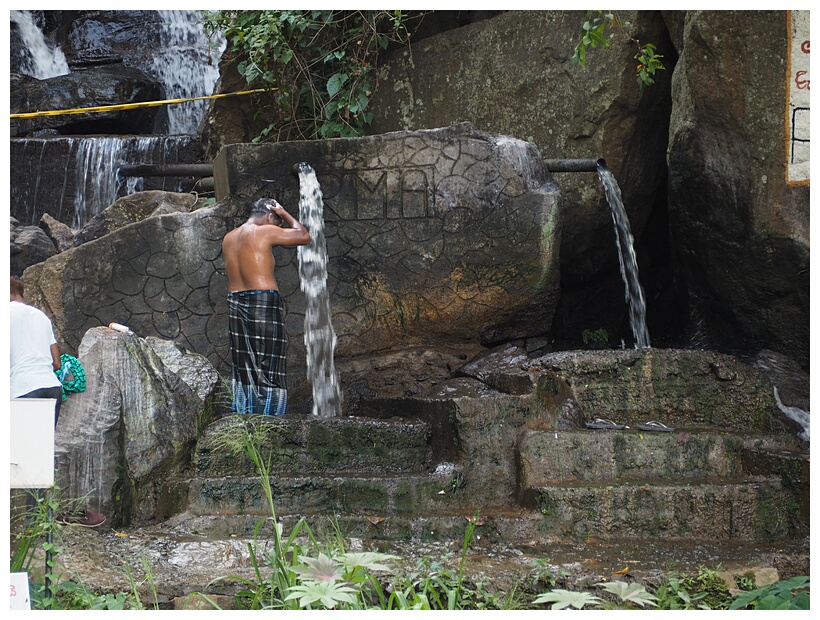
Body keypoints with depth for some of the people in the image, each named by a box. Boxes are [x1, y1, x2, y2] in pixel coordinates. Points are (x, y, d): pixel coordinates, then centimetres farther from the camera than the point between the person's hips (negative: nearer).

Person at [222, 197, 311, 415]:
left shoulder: (228, 238, 13)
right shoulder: (265, 232, -6)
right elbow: (304, 236, 0)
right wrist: (284, 214, 12)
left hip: (235, 302, 7)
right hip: (264, 302, -7)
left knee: (243, 368, 10)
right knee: (269, 369, -3)